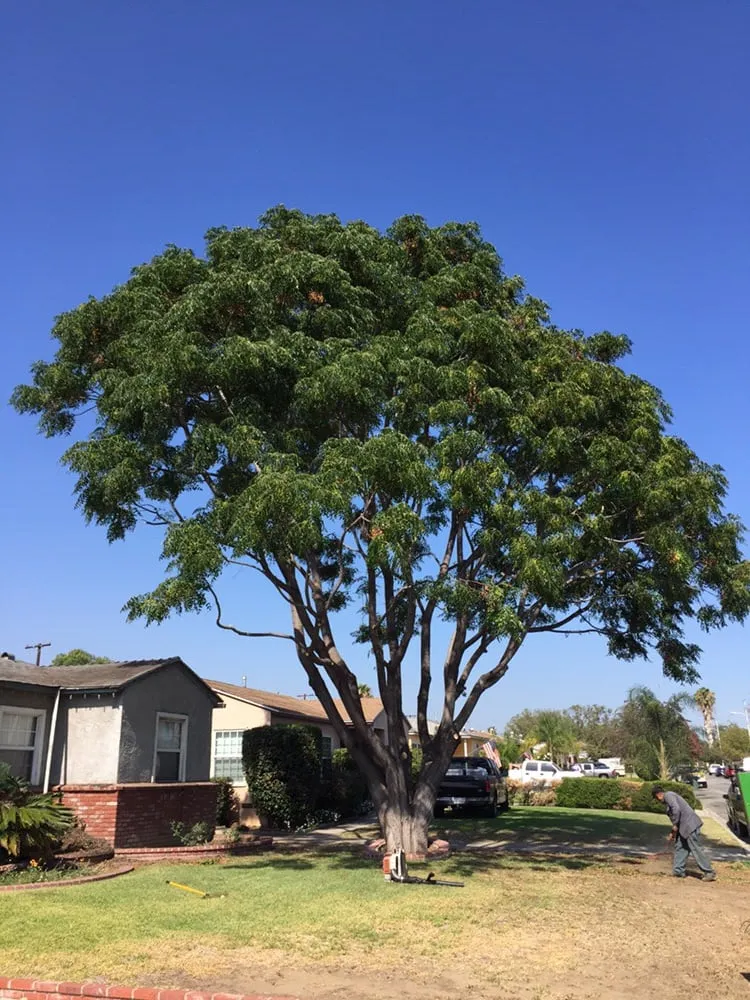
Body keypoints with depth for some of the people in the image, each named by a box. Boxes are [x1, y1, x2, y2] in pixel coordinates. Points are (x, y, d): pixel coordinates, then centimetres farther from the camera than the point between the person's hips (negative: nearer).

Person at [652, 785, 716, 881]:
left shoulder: (668, 795, -7)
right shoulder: (669, 798, 23)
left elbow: (676, 809, -23)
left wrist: (675, 825, -13)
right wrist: (672, 833, 29)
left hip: (690, 824, -11)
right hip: (685, 826, 11)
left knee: (697, 849, -7)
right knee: (679, 846, 12)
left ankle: (710, 873, -2)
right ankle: (678, 871, 16)